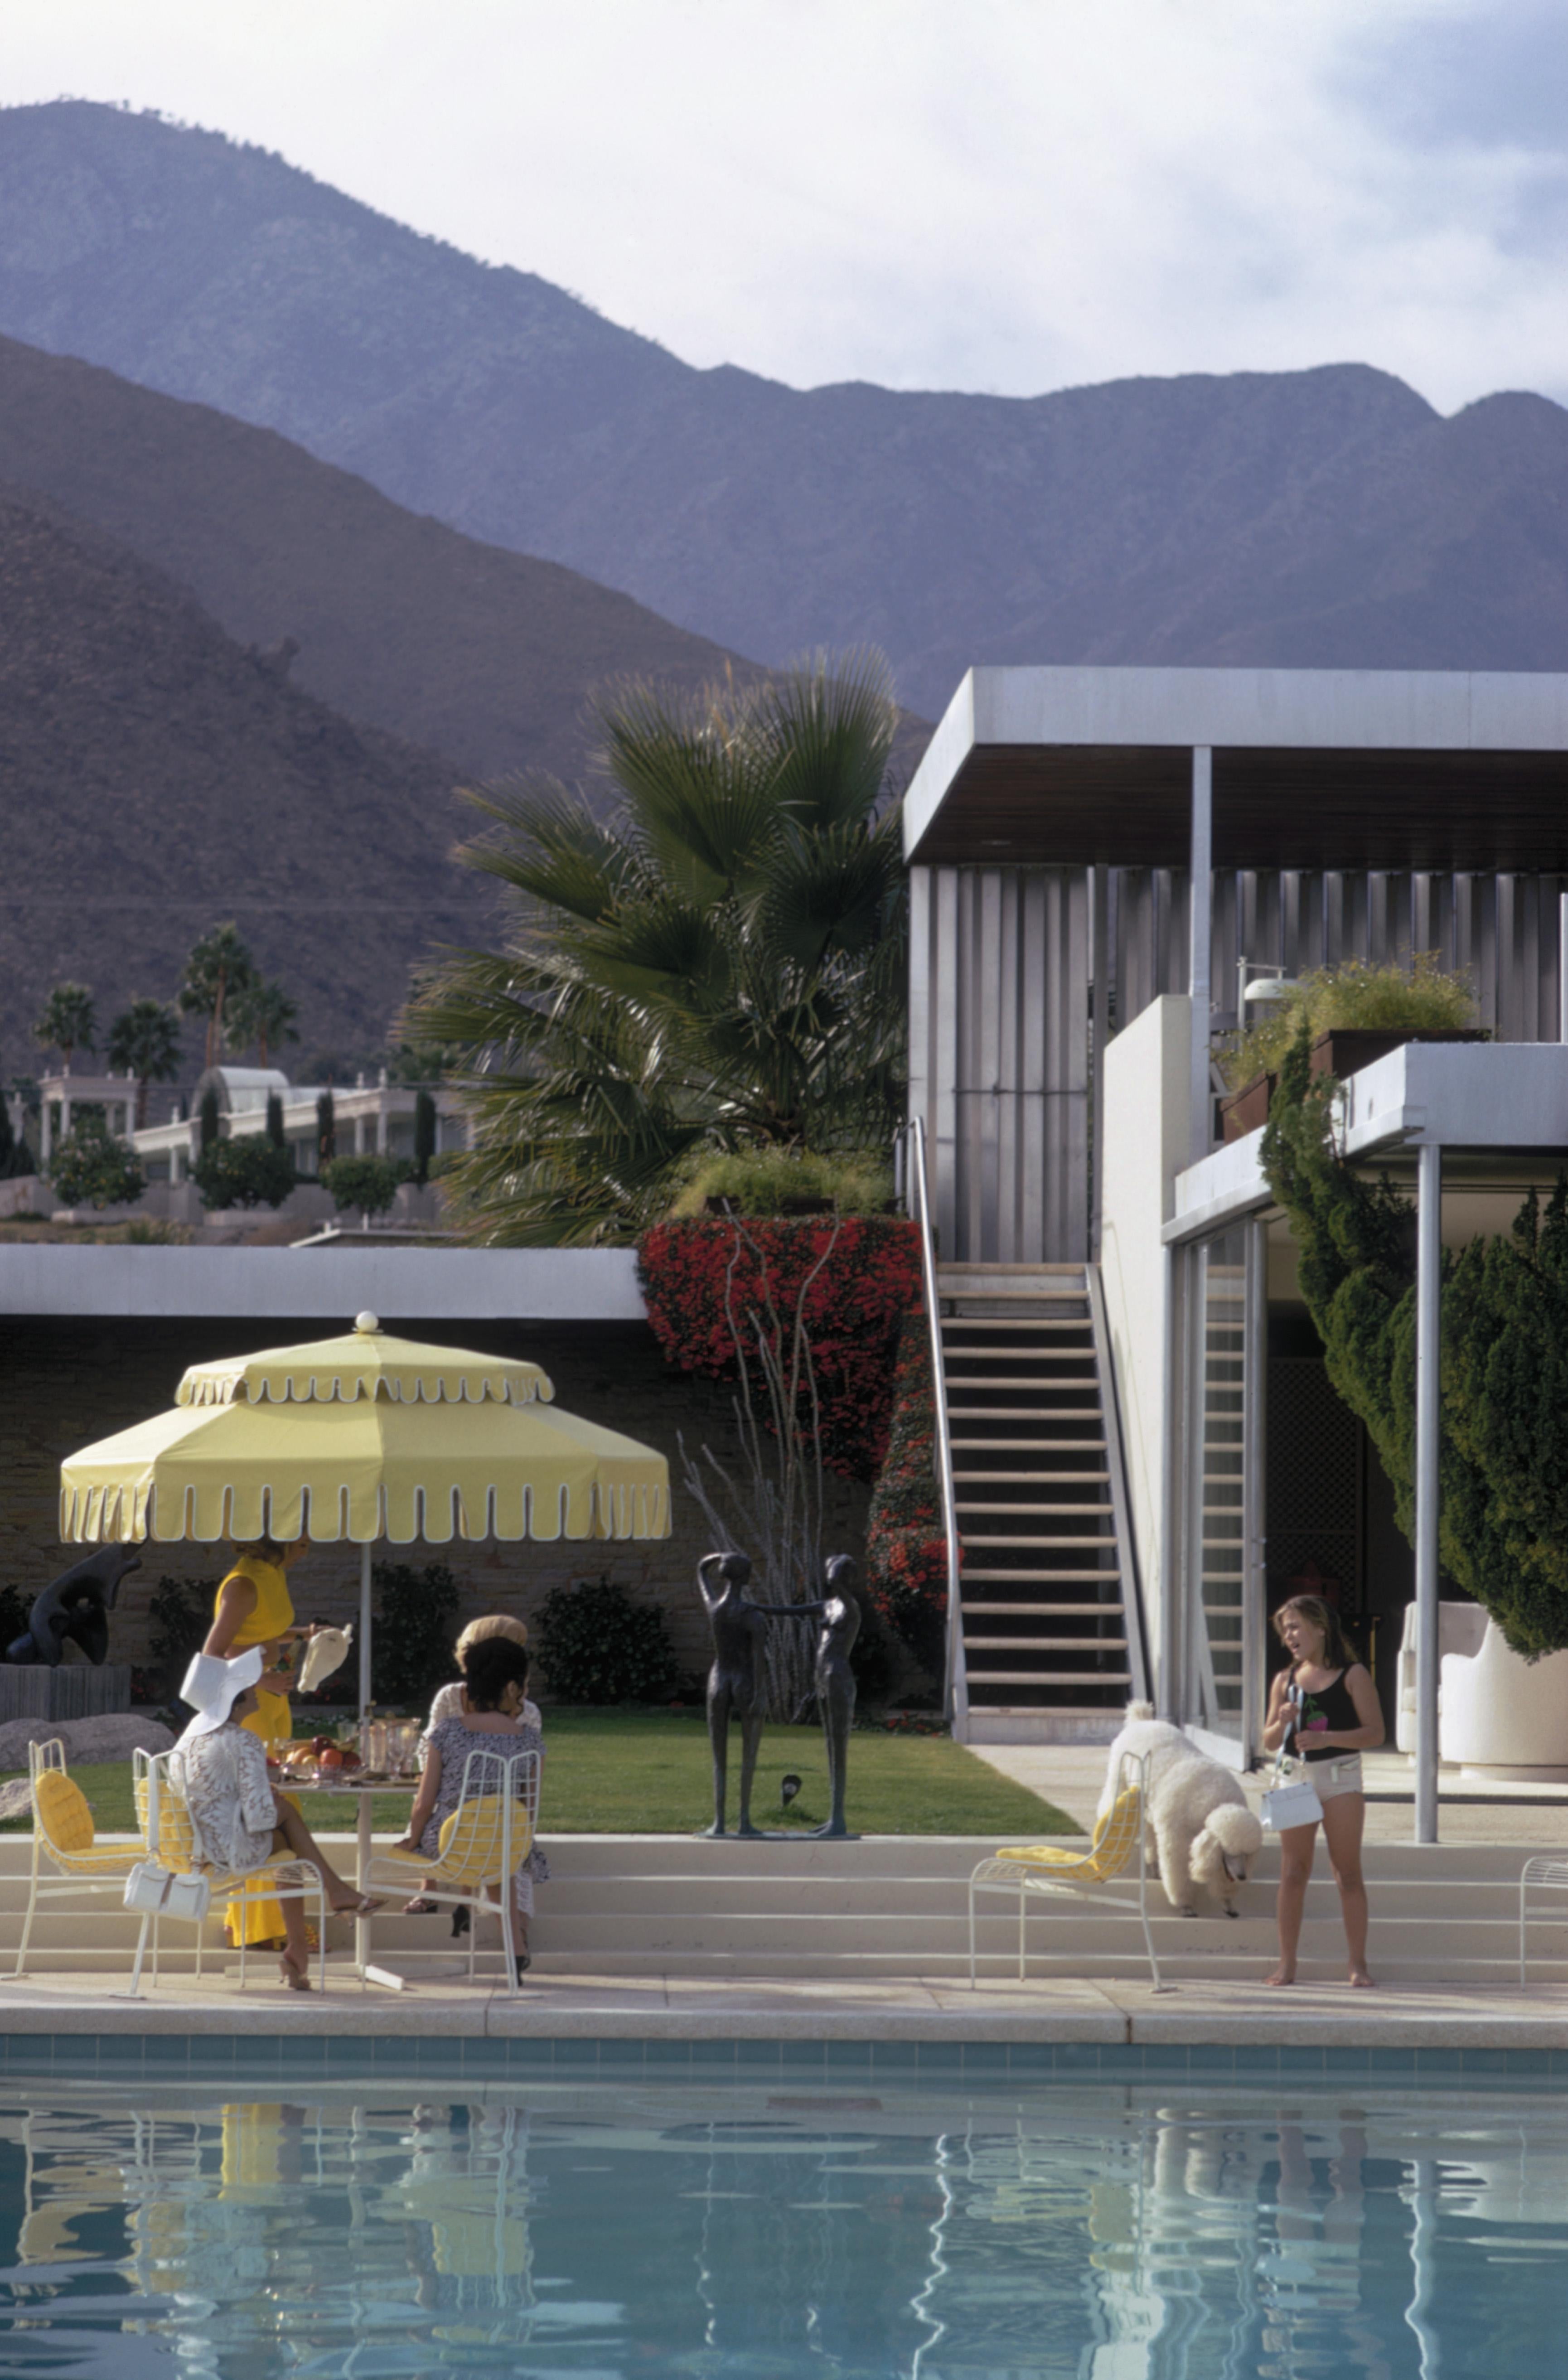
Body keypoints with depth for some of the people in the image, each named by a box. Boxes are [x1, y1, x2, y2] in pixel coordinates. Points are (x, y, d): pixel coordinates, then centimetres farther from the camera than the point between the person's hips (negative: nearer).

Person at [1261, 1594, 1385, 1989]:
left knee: (1348, 1873, -1)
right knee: (1292, 1873, 2)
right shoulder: (1285, 1681, 10)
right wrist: (1282, 1722, -10)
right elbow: (1269, 1742, 12)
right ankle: (1287, 1963, 6)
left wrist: (1325, 1739, -19)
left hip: (1340, 1777, -3)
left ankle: (1358, 1965, 3)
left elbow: (1375, 1732, -8)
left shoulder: (1352, 1676, -2)